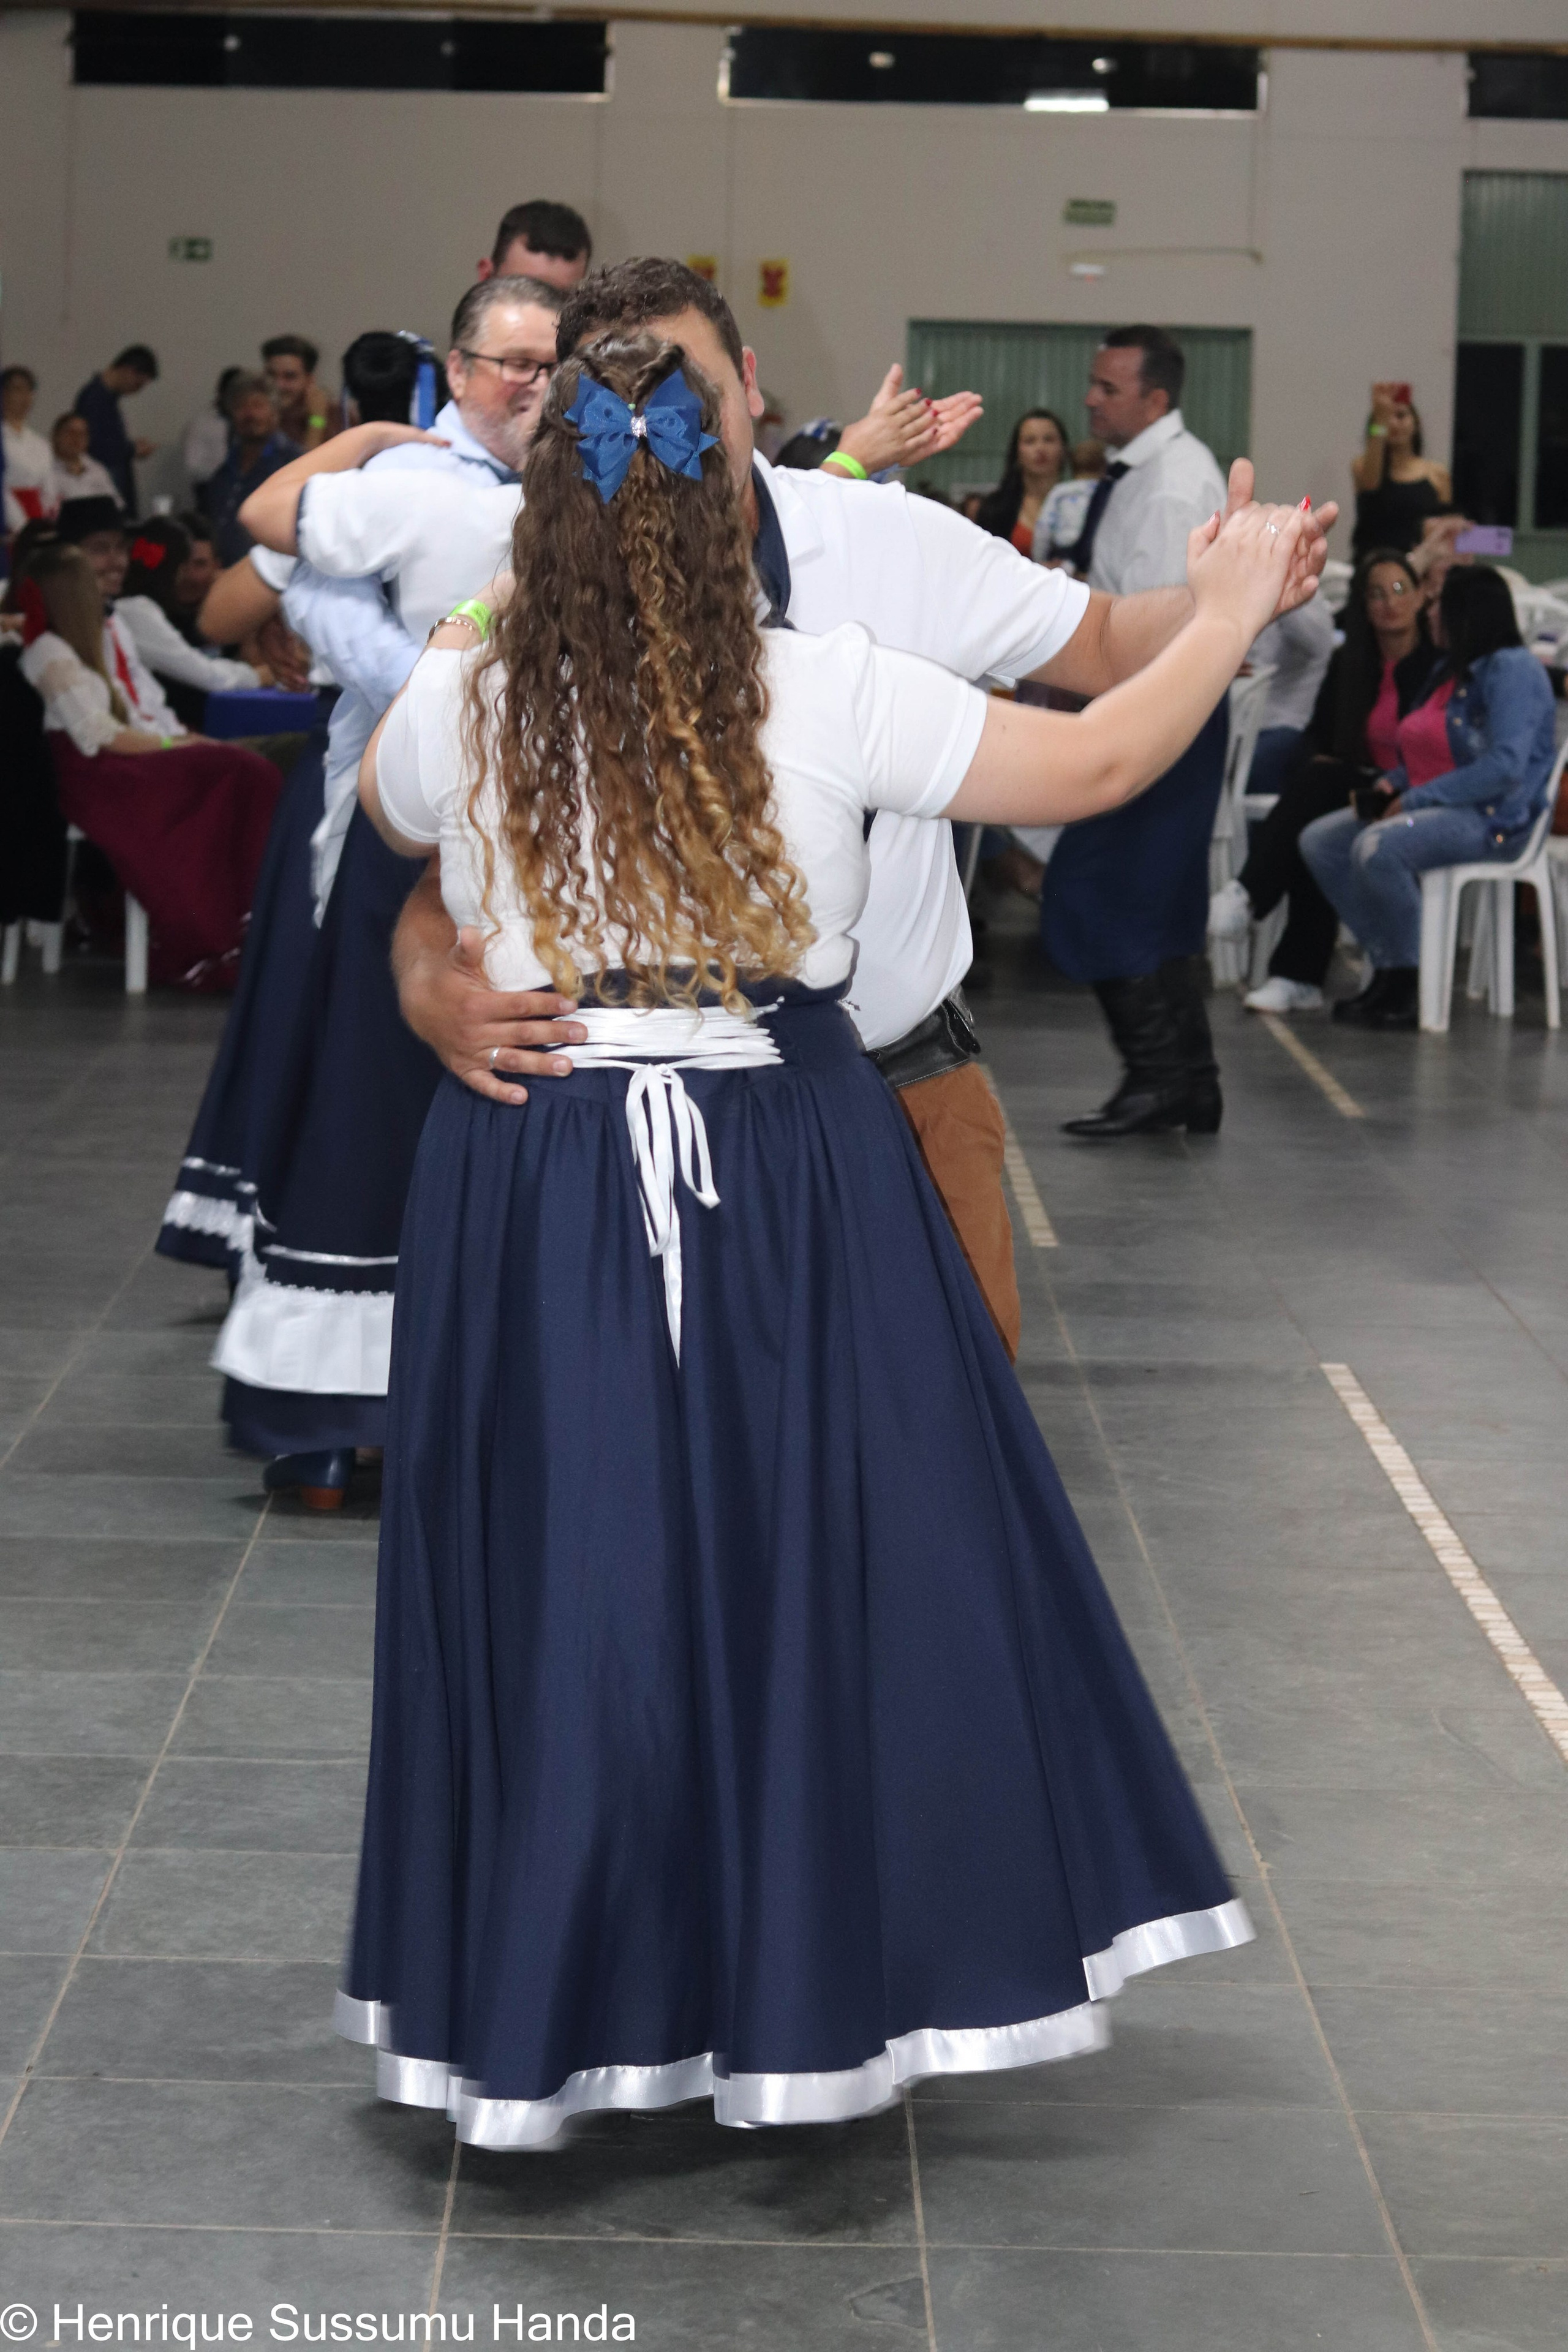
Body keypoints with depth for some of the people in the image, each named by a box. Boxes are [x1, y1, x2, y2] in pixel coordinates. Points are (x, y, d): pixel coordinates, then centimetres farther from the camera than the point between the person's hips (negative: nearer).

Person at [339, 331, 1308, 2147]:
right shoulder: (830, 696, -12)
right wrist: (1229, 618, 13)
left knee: (557, 1578, 10)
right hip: (793, 1174, -1)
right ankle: (812, 1985, 23)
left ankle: (532, 1998, 21)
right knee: (822, 1559, 13)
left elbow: (391, 827, 18)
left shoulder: (454, 715, -7)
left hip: (538, 1192, 1)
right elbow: (1100, 763, -3)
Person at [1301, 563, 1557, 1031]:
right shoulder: (1449, 671, 18)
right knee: (1319, 840, -2)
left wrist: (1415, 800, -23)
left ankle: (1411, 987, -20)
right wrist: (1392, 783, 3)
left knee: (1378, 848, -34)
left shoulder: (1513, 670, -13)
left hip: (1494, 819, -10)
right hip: (1433, 807, 10)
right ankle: (1388, 969, -7)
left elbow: (1505, 768, -24)